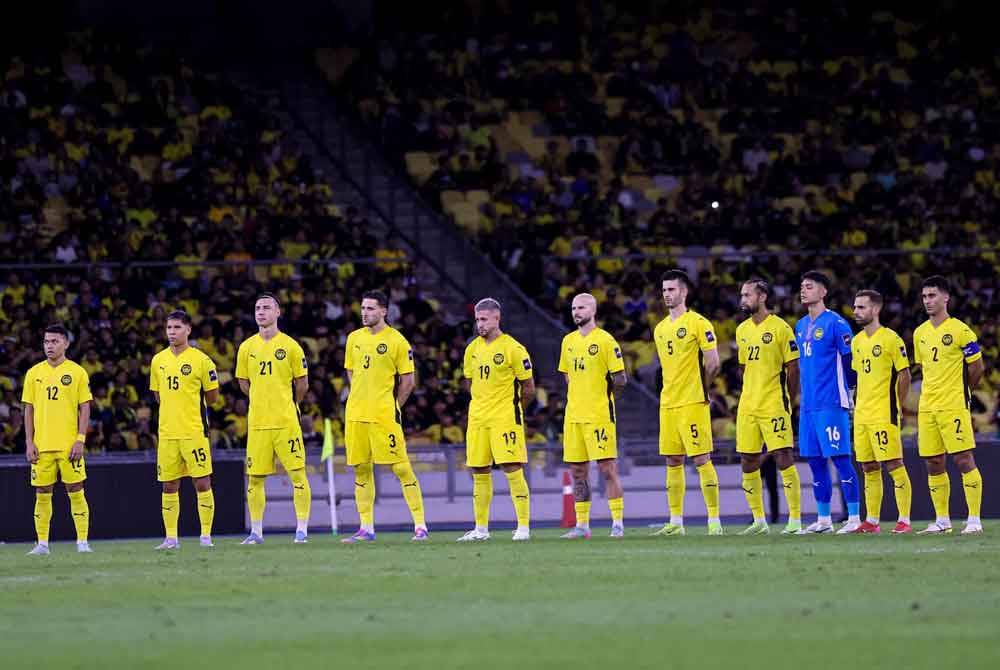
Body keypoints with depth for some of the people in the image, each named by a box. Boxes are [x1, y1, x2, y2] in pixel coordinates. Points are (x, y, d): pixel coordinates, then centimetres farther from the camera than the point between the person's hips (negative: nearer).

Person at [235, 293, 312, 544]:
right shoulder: (247, 347, 6)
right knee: (255, 478, 4)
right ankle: (256, 532, 13)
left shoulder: (290, 346, -2)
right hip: (257, 423, 3)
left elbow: (302, 384, 8)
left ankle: (302, 530, 1)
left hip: (286, 421, -3)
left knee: (297, 474, -4)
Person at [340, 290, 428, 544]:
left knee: (401, 468, -7)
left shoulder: (397, 341, -5)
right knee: (362, 470, 8)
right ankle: (366, 528, 14)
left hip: (383, 415, -6)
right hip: (355, 415, 6)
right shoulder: (354, 338, 11)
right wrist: (361, 399, 14)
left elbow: (408, 381, -1)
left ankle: (420, 525, -5)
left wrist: (393, 407, -1)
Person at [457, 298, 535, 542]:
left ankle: (524, 526, -7)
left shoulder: (513, 349, -8)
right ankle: (481, 528, 14)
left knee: (512, 469, -10)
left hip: (505, 418, -6)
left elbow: (528, 387, -1)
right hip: (478, 418, 6)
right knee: (479, 473, 7)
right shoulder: (472, 349, 10)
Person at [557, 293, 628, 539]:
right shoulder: (568, 341, 13)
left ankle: (618, 523, -4)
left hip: (599, 414, -7)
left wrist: (601, 391, -1)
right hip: (573, 415, 7)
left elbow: (620, 380, -7)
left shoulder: (605, 340, -7)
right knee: (577, 471, 8)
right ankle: (582, 525, 14)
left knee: (607, 467, -7)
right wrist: (578, 397, 12)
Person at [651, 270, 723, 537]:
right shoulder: (660, 329, 15)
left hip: (693, 404, -7)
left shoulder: (698, 323, -7)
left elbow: (713, 363, -8)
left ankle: (714, 521, -5)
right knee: (673, 462, 8)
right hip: (667, 404, 7)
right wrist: (673, 391, 13)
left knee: (701, 459, -7)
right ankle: (675, 522, 11)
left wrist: (700, 392, 0)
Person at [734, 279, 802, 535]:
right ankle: (759, 521, 15)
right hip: (747, 406, 7)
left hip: (774, 405, -7)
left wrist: (787, 399, -6)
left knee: (783, 458, -10)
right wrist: (751, 394, 16)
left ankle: (795, 520, -6)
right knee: (748, 463, 6)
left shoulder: (780, 328, -7)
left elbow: (792, 367, -6)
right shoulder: (742, 330, 13)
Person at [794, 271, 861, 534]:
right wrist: (804, 394, 17)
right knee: (815, 460, 8)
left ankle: (854, 518, -6)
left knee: (839, 458, -8)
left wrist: (845, 390, -3)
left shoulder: (835, 323, -8)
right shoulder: (801, 326, 16)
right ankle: (823, 519, 14)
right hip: (808, 404, 8)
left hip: (831, 403, -8)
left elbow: (851, 360, -7)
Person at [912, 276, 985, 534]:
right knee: (933, 464, 7)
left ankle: (974, 520, -7)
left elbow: (977, 368, -2)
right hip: (927, 407, 6)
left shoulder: (960, 331, -7)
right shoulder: (920, 333, 12)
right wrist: (930, 395, 15)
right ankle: (942, 520, 15)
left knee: (963, 459, -8)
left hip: (954, 406, -6)